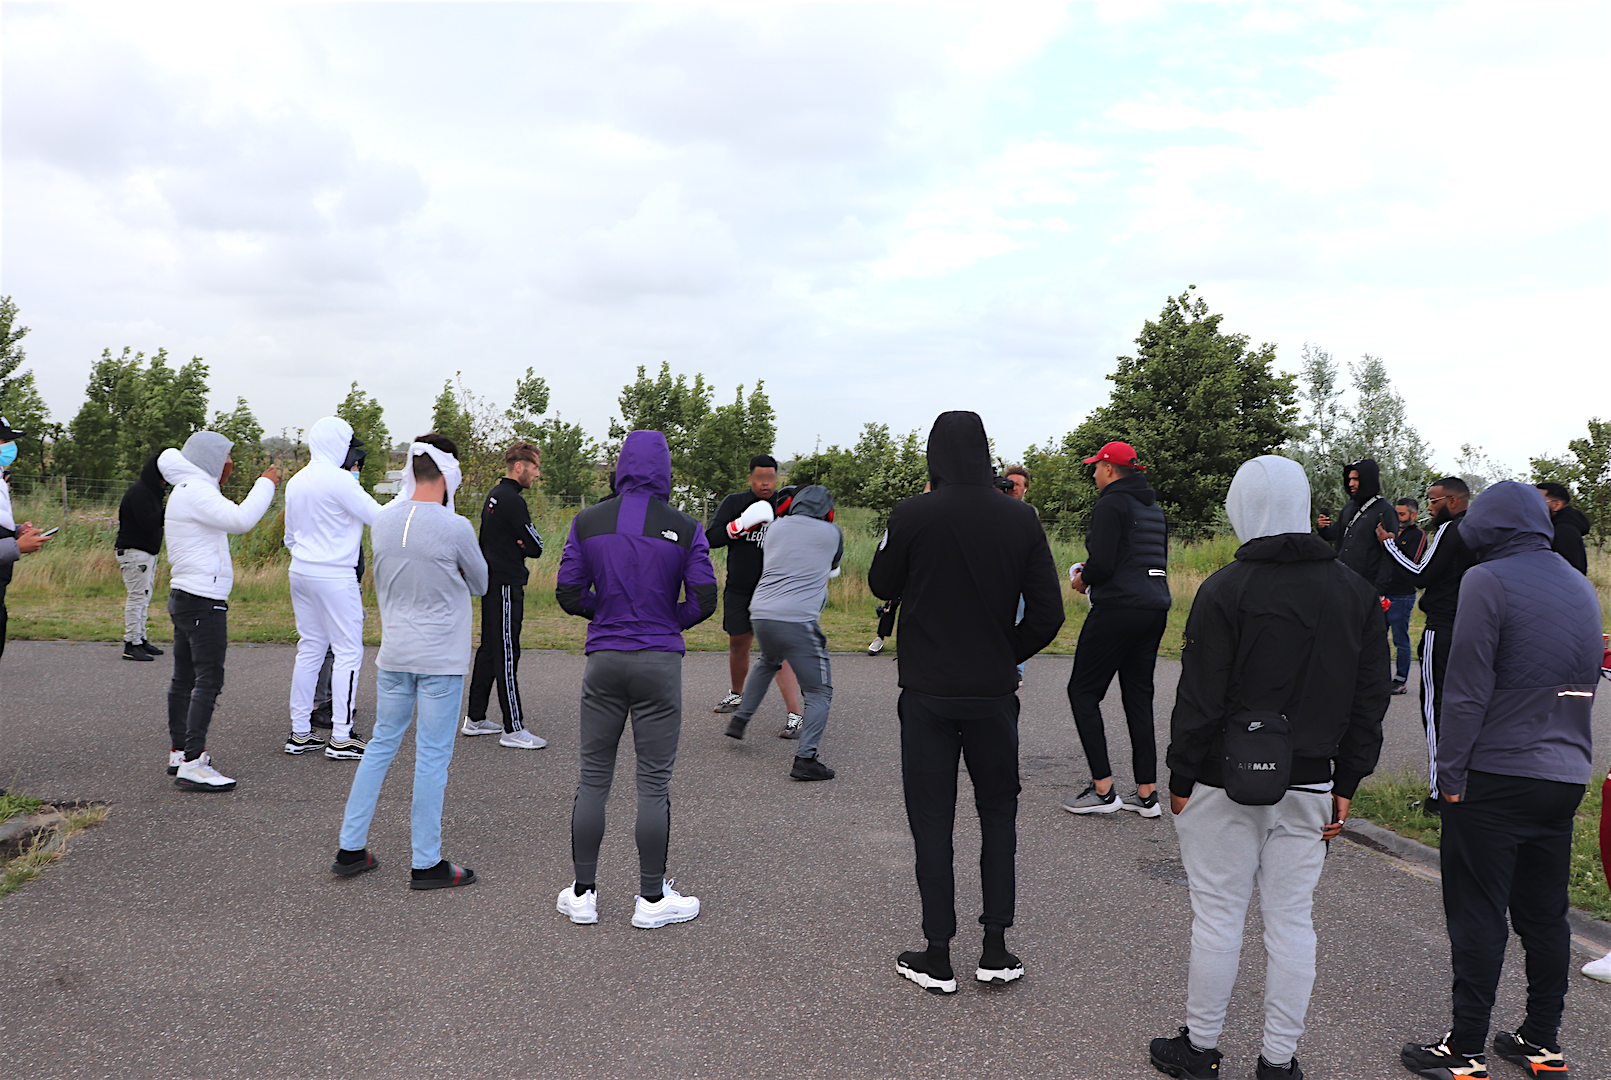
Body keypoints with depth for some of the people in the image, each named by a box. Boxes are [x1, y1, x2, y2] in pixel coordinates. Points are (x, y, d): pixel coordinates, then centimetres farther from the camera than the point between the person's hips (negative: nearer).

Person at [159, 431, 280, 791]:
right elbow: (241, 520, -27)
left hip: (184, 598, 11)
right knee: (208, 679, -13)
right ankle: (191, 764, -15)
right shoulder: (196, 492, -14)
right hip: (203, 602, -11)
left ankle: (180, 751, 24)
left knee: (184, 679, 15)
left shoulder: (185, 491, 19)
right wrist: (265, 484, -15)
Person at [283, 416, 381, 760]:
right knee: (348, 651, -2)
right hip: (334, 575, -8)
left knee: (310, 649, 13)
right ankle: (341, 737, -2)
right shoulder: (340, 480, -14)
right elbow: (379, 518, -12)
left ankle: (300, 732, 16)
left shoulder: (296, 482, 12)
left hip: (300, 573, 8)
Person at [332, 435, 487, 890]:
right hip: (442, 658, -5)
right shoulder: (455, 529, -16)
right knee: (432, 757, 2)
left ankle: (350, 848, 24)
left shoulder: (382, 521, 0)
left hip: (393, 654, 6)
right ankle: (427, 864, 11)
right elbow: (480, 584, 0)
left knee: (382, 744, 17)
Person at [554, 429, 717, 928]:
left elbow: (568, 594, -1)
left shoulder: (587, 522, 0)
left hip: (604, 661, 2)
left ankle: (582, 893, 18)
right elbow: (704, 600, -7)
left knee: (593, 778, 11)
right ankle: (652, 899, 13)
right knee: (654, 783, 5)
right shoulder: (685, 528, -4)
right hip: (660, 662, -2)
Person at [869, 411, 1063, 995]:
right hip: (994, 693, 2)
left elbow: (882, 586, 4)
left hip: (927, 692, -2)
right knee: (998, 812, 17)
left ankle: (938, 957, 14)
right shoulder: (1021, 519, -4)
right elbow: (1047, 612, -4)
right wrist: (1007, 656, 10)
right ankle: (996, 949, 19)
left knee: (932, 820, 8)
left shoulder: (912, 514, -11)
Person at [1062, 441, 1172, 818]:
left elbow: (1102, 563, -20)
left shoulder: (1111, 504, -10)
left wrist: (1083, 579, 2)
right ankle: (1147, 794, 12)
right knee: (1139, 696, 12)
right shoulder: (1153, 507, 17)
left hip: (1117, 608, -9)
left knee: (1083, 691, 1)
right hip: (1155, 607, 9)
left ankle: (1103, 789, -2)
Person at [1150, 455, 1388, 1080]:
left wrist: (1181, 779, -3)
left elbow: (1200, 700, -12)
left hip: (1226, 785, -4)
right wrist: (1346, 784, 13)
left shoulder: (1225, 591, -12)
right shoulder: (1356, 591, 5)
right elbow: (1370, 699, 7)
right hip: (1308, 785, 4)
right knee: (1292, 919, 11)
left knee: (1217, 916, 6)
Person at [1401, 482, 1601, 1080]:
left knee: (1478, 917, 0)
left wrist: (1450, 771, -9)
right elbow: (1585, 682, 18)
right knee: (1544, 913, 15)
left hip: (1497, 776, -7)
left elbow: (1467, 689, -15)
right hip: (1566, 774, 7)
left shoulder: (1489, 580, -12)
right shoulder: (1581, 586, 11)